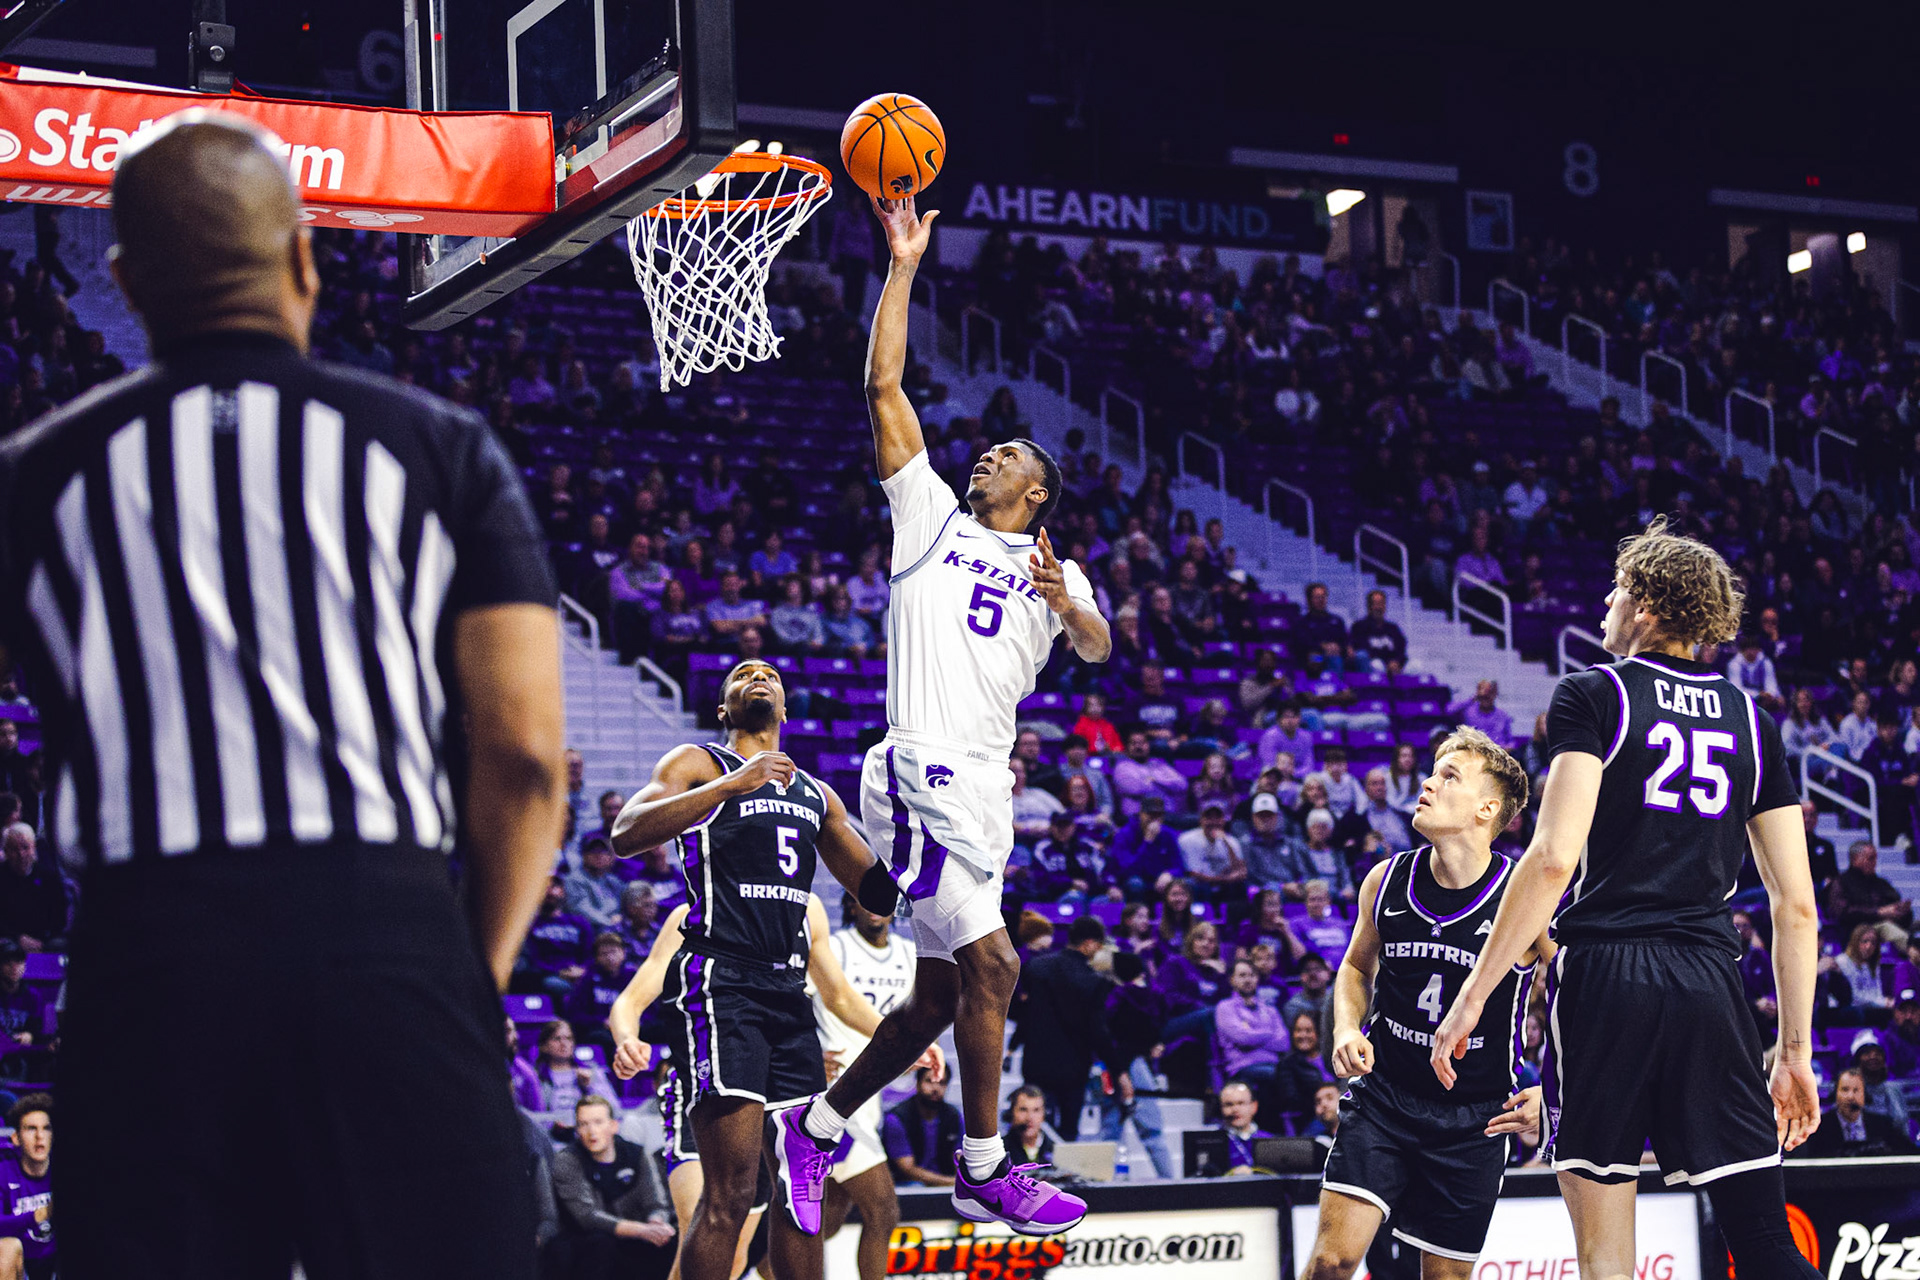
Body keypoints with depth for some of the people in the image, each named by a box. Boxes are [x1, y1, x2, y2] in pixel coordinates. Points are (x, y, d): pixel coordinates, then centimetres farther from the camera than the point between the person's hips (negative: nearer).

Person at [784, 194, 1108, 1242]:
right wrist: (904, 264, 0)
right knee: (991, 967, -13)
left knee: (939, 995, 9)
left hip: (983, 788, 6)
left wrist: (1068, 604, -21)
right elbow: (884, 388, 4)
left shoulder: (1056, 571, 20)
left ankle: (817, 1130, 24)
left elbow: (1098, 649, 1)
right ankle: (983, 1173, -3)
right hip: (922, 772, -6)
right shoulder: (932, 517, 10)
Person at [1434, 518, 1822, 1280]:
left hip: (1604, 972, -4)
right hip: (1710, 985, 4)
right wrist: (1796, 1051, 17)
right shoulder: (1751, 722, 14)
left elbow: (1555, 858, -12)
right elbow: (1796, 904, 11)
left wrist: (1473, 997, -9)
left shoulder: (1593, 696, 1)